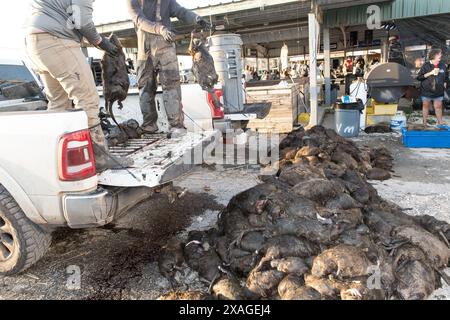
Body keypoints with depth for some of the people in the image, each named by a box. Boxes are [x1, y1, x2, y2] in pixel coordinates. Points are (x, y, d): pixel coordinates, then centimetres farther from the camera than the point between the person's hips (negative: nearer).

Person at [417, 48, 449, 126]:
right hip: (426, 91, -2)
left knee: (438, 107, 7)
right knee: (426, 106, 11)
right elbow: (419, 77, -11)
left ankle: (440, 122, 18)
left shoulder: (443, 65, 4)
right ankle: (425, 122, 24)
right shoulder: (426, 65, -6)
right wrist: (430, 73, -18)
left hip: (439, 92, 2)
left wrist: (445, 84, 5)